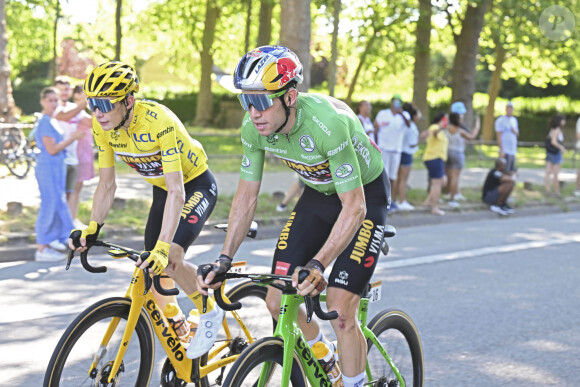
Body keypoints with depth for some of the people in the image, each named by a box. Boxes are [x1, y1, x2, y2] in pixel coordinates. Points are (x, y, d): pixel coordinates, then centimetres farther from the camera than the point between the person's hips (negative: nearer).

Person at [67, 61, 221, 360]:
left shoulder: (158, 121, -35)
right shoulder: (102, 125, -15)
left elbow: (177, 191, -39)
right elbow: (107, 184, -6)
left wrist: (163, 248, -46)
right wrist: (91, 230, -19)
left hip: (196, 185, -7)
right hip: (162, 188, 7)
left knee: (168, 259, -27)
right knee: (153, 271, 1)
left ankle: (209, 312, 0)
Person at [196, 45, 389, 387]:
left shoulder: (328, 123, -37)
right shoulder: (254, 127, -18)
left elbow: (354, 208, -35)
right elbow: (247, 196, -6)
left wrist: (317, 265, -45)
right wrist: (225, 259, -13)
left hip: (365, 195, -6)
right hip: (318, 193, 6)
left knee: (340, 311, -16)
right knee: (277, 302, -2)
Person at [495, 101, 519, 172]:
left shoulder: (514, 120, 16)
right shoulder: (500, 120, -7)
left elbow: (517, 134, 24)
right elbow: (498, 136, -12)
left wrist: (514, 131, -1)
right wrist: (501, 150, -18)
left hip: (513, 151, 8)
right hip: (505, 150, -8)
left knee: (512, 171, 8)